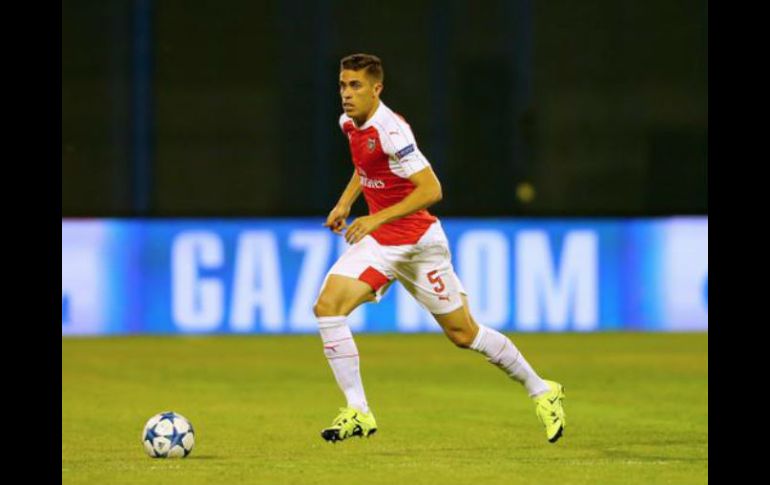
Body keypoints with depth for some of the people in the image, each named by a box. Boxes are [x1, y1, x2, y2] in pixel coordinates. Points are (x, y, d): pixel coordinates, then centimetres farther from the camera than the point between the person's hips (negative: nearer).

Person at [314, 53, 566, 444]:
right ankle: (358, 412, -7)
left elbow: (431, 190, -27)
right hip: (377, 239, 8)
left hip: (418, 242, -8)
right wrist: (344, 203, 12)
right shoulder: (350, 124, 2)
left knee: (462, 332, 2)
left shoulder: (390, 130, -24)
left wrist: (377, 219, -28)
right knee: (327, 306, -11)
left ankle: (541, 392, 19)